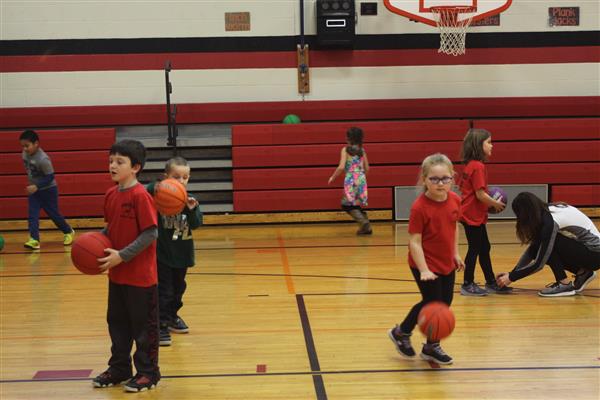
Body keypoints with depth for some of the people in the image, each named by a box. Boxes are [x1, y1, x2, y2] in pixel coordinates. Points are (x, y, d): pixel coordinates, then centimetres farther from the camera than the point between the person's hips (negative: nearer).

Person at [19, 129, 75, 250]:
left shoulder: (43, 159, -29)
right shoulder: (25, 154, -7)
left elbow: (50, 177, -25)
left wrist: (36, 186, -32)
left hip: (48, 190, -6)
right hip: (34, 190, 6)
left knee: (53, 213, 7)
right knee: (32, 214, -7)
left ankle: (68, 232, 30)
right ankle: (34, 239, -11)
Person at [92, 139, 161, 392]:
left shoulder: (140, 196, -18)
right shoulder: (111, 195, 5)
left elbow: (151, 233, -20)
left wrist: (122, 255, -21)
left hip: (140, 275, -8)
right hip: (116, 274, 8)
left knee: (143, 325, 5)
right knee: (117, 322, 17)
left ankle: (147, 372, 17)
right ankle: (119, 368, 31)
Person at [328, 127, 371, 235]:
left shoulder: (346, 150, -6)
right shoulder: (362, 150, 8)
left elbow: (341, 167, -14)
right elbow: (366, 168, 12)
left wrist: (333, 177, 0)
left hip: (351, 180, -5)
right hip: (362, 179, 5)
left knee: (348, 205, 3)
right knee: (357, 204, 15)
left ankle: (363, 222, -16)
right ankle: (366, 226, 9)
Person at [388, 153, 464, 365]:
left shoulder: (454, 200, -4)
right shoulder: (419, 207, -24)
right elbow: (414, 242, -22)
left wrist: (455, 253, 14)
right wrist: (423, 270, -27)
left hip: (447, 263, 7)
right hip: (426, 265, -7)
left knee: (444, 304, 13)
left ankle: (431, 347, 29)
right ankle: (401, 333, 23)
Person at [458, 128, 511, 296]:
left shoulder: (470, 165, 10)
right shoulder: (478, 166, -19)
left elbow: (462, 187, 17)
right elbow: (480, 194, -22)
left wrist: (491, 202, 14)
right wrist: (496, 204, -6)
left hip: (475, 215, 10)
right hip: (473, 216, -10)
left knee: (484, 248, 15)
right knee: (475, 249, -1)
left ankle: (491, 283, 22)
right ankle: (467, 285, 8)